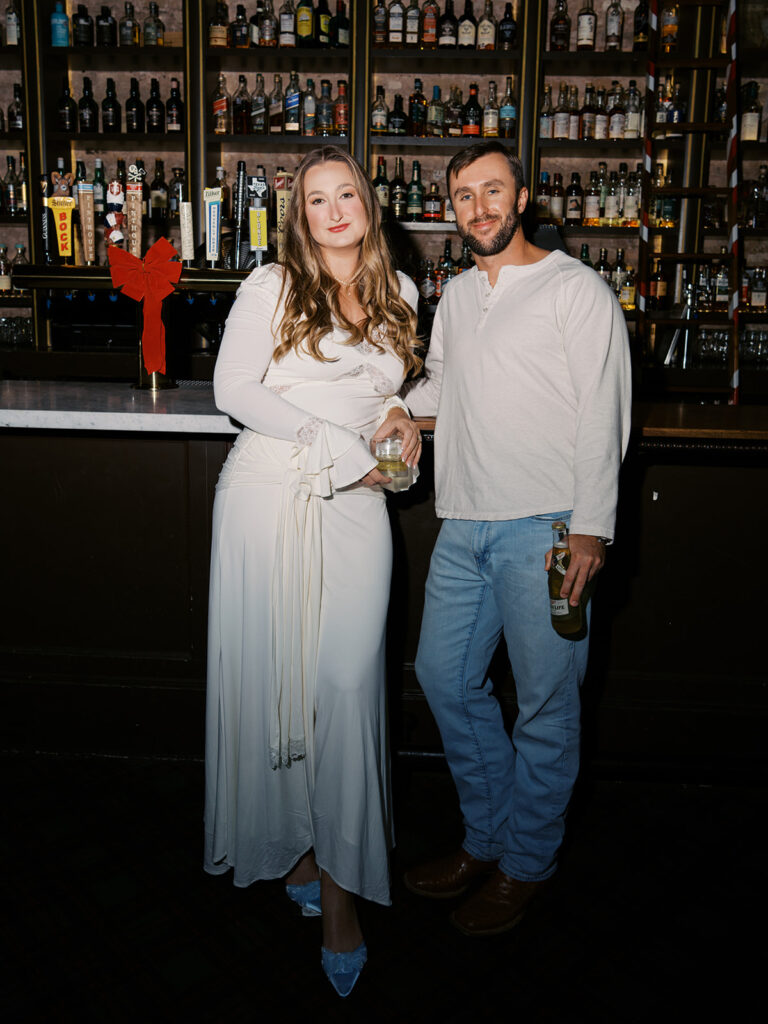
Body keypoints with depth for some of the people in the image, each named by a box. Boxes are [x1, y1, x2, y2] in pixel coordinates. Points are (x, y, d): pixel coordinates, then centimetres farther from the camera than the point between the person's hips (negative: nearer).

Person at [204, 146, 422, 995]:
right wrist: (339, 444, -11)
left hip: (356, 508, 2)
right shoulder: (269, 287, 3)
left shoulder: (398, 296, 15)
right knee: (270, 674, 4)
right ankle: (287, 843, 25)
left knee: (346, 684, -4)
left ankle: (339, 885, 7)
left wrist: (400, 415, 4)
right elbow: (233, 391, -6)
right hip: (267, 497, -2)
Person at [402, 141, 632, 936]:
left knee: (545, 701, 3)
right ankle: (486, 838, 31)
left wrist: (590, 527, -15)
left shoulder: (575, 289, -2)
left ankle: (526, 863, 23)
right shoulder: (455, 296, 18)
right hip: (465, 526, 7)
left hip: (543, 528, -6)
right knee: (444, 676, 11)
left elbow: (602, 414, -8)